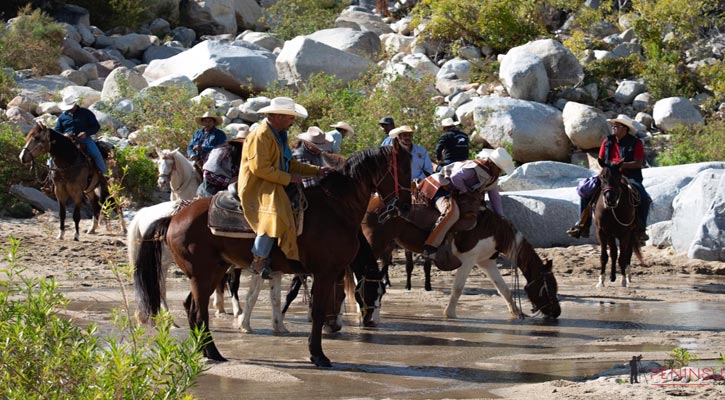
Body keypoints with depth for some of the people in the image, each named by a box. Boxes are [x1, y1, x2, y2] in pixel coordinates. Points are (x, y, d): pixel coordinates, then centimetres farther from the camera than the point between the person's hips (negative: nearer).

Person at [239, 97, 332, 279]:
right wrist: (288, 178, -19)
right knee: (273, 213, -34)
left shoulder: (279, 135, 19)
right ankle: (259, 260, -29)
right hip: (257, 188, -11)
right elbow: (259, 168, -22)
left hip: (275, 187, 11)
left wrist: (317, 171, 12)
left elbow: (291, 163, 23)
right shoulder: (260, 136, -14)